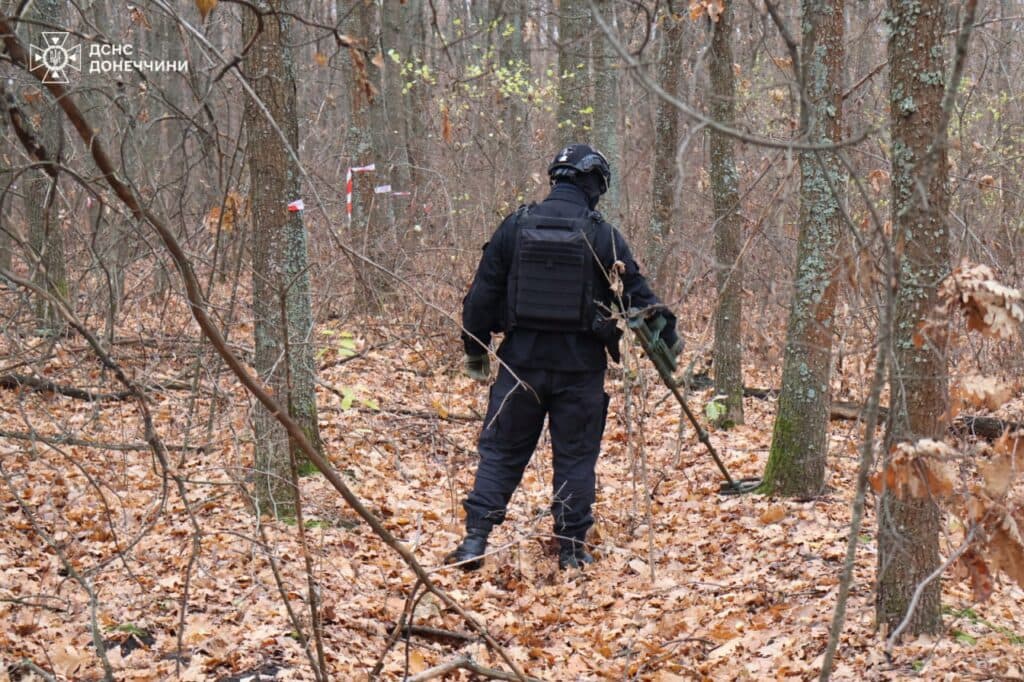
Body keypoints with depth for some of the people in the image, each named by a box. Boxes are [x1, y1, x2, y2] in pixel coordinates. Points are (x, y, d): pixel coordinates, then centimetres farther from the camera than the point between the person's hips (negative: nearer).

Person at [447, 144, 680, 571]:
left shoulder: (515, 228, 0)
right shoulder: (602, 236, -5)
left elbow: (482, 293, 3)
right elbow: (636, 295, 1)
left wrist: (476, 351, 15)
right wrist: (668, 338, 16)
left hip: (521, 359, 1)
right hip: (580, 364, -1)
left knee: (500, 451, 9)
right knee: (575, 456, 9)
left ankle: (475, 538, 0)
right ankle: (572, 548, 12)